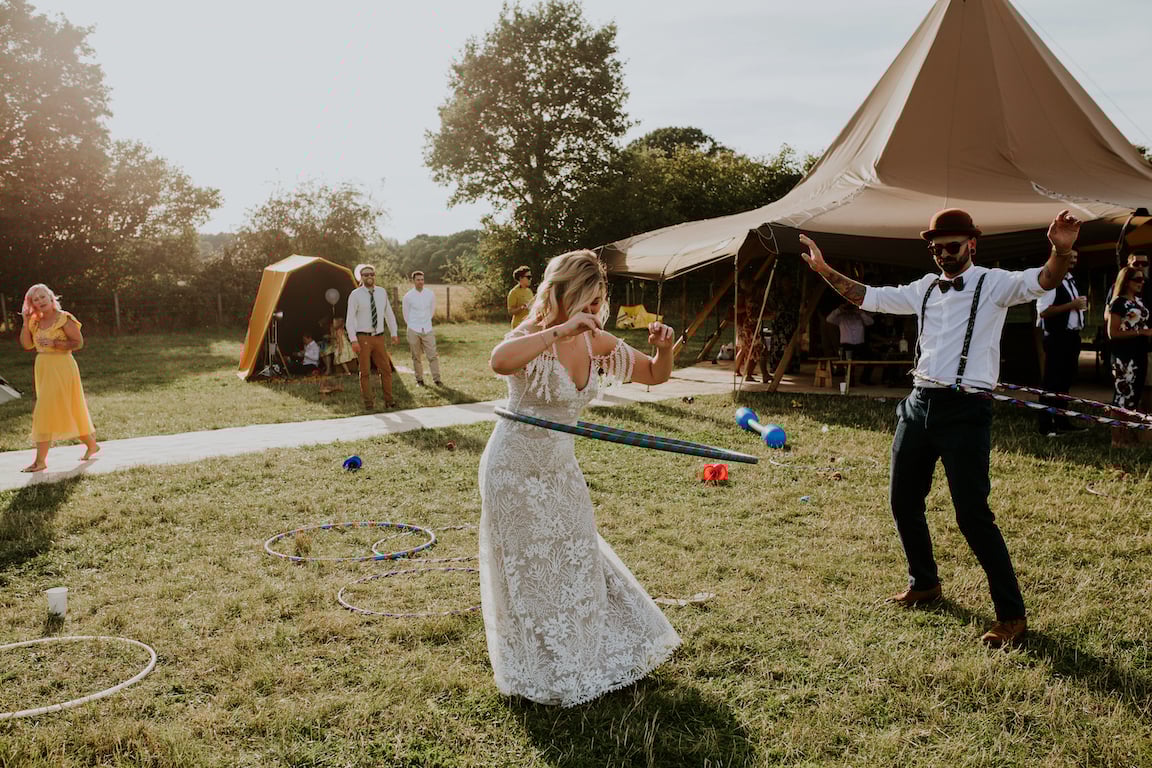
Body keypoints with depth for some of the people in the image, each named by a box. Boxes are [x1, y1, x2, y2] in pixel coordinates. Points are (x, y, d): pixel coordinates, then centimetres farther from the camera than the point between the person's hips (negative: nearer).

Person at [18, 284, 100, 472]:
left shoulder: (64, 318, -10)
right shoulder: (35, 321, 10)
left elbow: (79, 343, -12)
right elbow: (27, 345, 5)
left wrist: (54, 343, -22)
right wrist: (26, 322, -3)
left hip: (61, 368, -8)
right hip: (43, 369, 8)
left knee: (45, 412, -11)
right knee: (65, 411, 15)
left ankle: (40, 460, -8)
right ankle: (91, 445, 30)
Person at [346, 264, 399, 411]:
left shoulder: (382, 292, 7)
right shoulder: (355, 295, -4)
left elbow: (389, 314, 14)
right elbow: (350, 319, -7)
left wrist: (393, 334, 7)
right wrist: (353, 340, -15)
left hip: (379, 338, 4)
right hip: (363, 338, -3)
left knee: (386, 370, 3)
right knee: (365, 372, 1)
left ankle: (388, 400, 12)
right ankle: (369, 402, 10)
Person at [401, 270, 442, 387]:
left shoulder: (430, 294, 2)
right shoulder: (408, 296, -4)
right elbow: (406, 314, 7)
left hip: (428, 330, 1)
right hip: (413, 331, -1)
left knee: (433, 355, -3)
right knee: (416, 357, 4)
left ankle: (436, 379, 1)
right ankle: (419, 379, 12)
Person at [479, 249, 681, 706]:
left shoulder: (597, 344, -5)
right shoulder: (534, 338, -24)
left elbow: (654, 376, 6)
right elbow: (499, 361, -48)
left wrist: (664, 349, -15)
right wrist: (561, 330, -46)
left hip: (560, 468, 6)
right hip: (515, 469, -6)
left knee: (577, 561, 20)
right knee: (530, 573, 9)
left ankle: (590, 655, 44)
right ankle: (542, 674, 32)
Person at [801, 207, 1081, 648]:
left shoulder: (994, 284, -2)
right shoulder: (924, 289, 14)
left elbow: (1043, 281, -19)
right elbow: (869, 298, 21)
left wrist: (1061, 252, -39)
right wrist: (825, 271, 16)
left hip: (965, 409, -7)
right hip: (919, 404, 7)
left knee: (972, 514, -9)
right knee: (903, 501, 15)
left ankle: (1012, 614, 5)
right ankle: (924, 583, 36)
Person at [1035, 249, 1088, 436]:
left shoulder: (1070, 280, 17)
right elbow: (1043, 311, -21)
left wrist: (1081, 304, 8)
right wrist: (1071, 305, -20)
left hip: (1072, 336, 9)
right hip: (1057, 337, -9)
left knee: (1066, 379, 14)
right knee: (1052, 381, -4)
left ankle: (1061, 422, 23)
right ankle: (1045, 425, 2)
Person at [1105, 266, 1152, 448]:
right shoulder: (1119, 303, -12)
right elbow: (1113, 333, -17)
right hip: (1124, 357, -8)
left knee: (1135, 395, 14)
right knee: (1123, 396, -5)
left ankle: (1130, 435, 24)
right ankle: (1118, 438, 2)